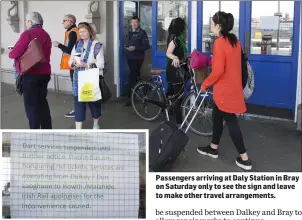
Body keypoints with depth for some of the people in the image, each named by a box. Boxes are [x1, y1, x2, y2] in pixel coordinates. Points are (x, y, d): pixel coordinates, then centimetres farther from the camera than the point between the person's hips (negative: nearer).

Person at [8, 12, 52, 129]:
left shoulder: (27, 33, -11)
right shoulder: (46, 35, 13)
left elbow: (16, 53, -14)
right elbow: (44, 54, 12)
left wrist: (10, 53, 9)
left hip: (30, 74, -7)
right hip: (44, 73, 7)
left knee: (31, 104, -1)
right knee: (42, 101, 16)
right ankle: (47, 130, 20)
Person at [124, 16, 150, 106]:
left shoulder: (142, 33, -8)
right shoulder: (129, 32, 14)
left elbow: (146, 46, -14)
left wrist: (135, 48, -23)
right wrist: (127, 48, 10)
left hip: (138, 58, -7)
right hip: (130, 57, 7)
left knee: (132, 77, -13)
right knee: (134, 76, 17)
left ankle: (130, 98, -12)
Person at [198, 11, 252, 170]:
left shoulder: (219, 42, -19)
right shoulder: (235, 41, 8)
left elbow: (218, 71, -22)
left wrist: (205, 84, -10)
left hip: (225, 89, -9)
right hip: (233, 86, 9)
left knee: (231, 122, -1)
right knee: (217, 116, 21)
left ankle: (244, 159, 5)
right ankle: (213, 149, 34)